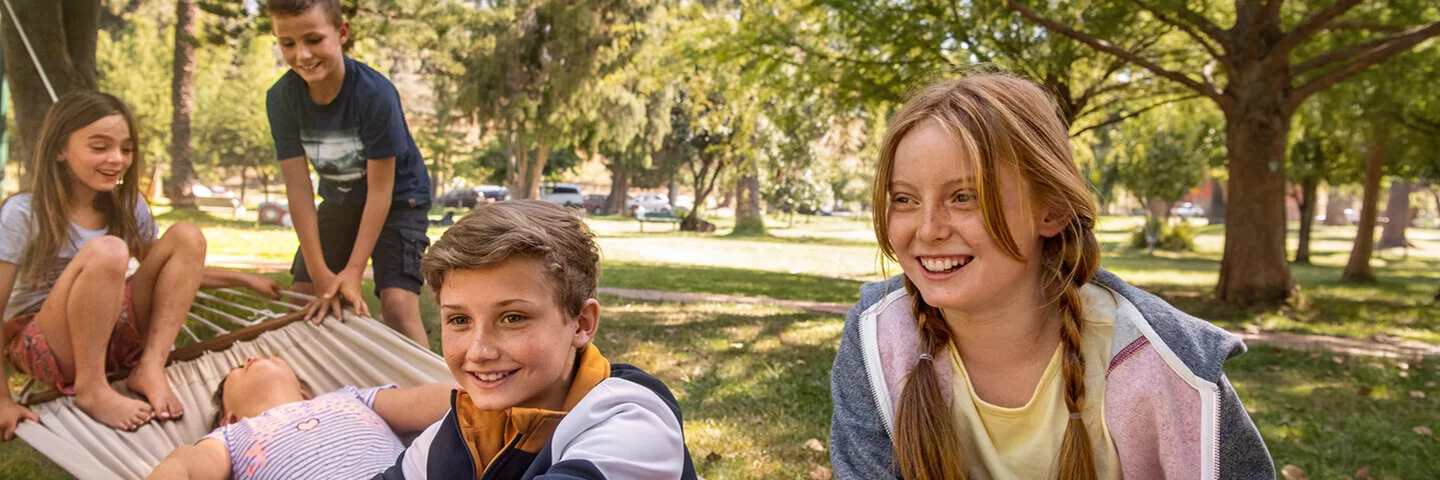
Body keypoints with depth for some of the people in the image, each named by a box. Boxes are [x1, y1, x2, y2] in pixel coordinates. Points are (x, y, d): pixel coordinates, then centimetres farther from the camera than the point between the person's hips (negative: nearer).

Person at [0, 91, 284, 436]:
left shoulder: (127, 207, 2)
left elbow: (172, 272, 16)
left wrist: (242, 279, 9)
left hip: (113, 336, 6)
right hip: (41, 347, -5)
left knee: (186, 236, -10)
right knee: (106, 251, -32)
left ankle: (150, 369, -18)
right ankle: (91, 388, -20)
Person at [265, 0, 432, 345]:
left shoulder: (375, 93, -30)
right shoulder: (281, 99, -19)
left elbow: (380, 189, -24)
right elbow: (298, 189, -17)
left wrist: (353, 272, -25)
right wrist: (320, 274, -19)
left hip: (397, 199, -5)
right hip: (340, 201, 5)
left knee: (398, 304, -20)